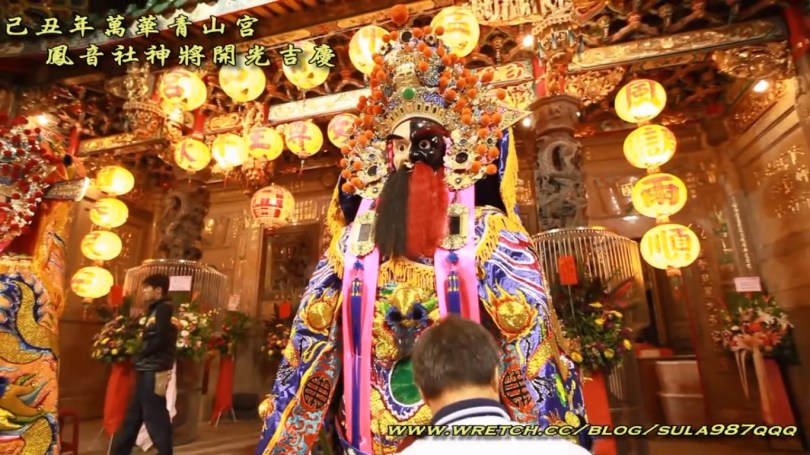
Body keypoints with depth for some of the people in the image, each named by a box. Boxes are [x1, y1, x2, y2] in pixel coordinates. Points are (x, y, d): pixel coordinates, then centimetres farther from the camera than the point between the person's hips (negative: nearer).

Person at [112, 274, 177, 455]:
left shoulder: (165, 309, -13)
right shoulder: (155, 309, 17)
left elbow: (159, 339, -21)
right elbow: (150, 337, 17)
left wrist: (140, 355, -8)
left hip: (154, 371, -10)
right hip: (147, 370, 10)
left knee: (154, 416, -2)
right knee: (134, 414, 18)